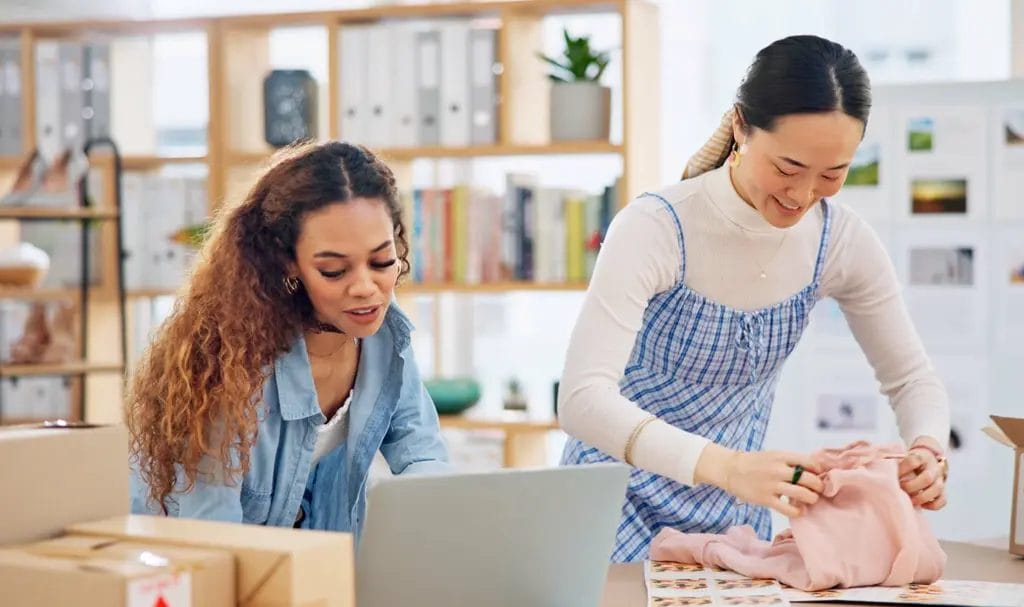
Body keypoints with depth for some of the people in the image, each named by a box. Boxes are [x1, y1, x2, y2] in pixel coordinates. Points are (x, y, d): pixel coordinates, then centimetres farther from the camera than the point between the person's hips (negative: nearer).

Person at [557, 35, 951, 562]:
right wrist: (725, 465, -47)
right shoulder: (654, 229, -24)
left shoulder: (843, 242, -10)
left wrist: (927, 451, -20)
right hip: (622, 508, -4)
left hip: (737, 517, 4)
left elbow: (911, 379, 2)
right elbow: (582, 399, -34)